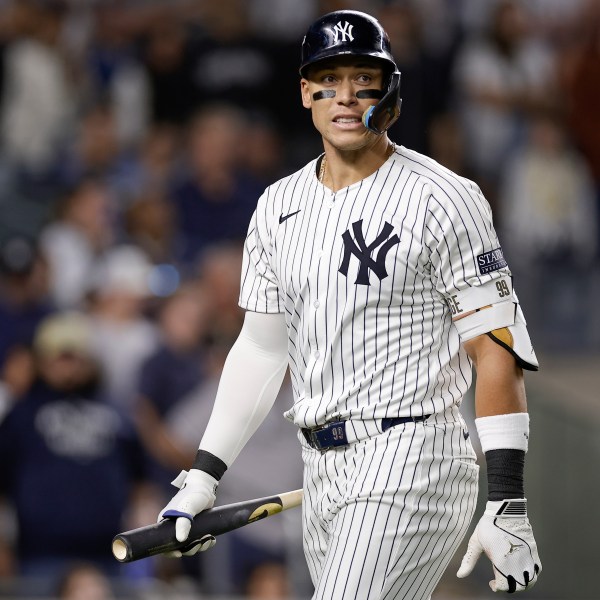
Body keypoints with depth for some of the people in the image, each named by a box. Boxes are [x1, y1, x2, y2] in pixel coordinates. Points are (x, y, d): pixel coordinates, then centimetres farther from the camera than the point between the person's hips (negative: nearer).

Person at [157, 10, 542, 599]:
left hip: (411, 463, -7)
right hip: (321, 472, 7)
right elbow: (260, 347, 20)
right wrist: (203, 476, 12)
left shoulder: (443, 200, -7)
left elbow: (496, 350, -10)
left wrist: (507, 506, -17)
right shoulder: (279, 207, 13)